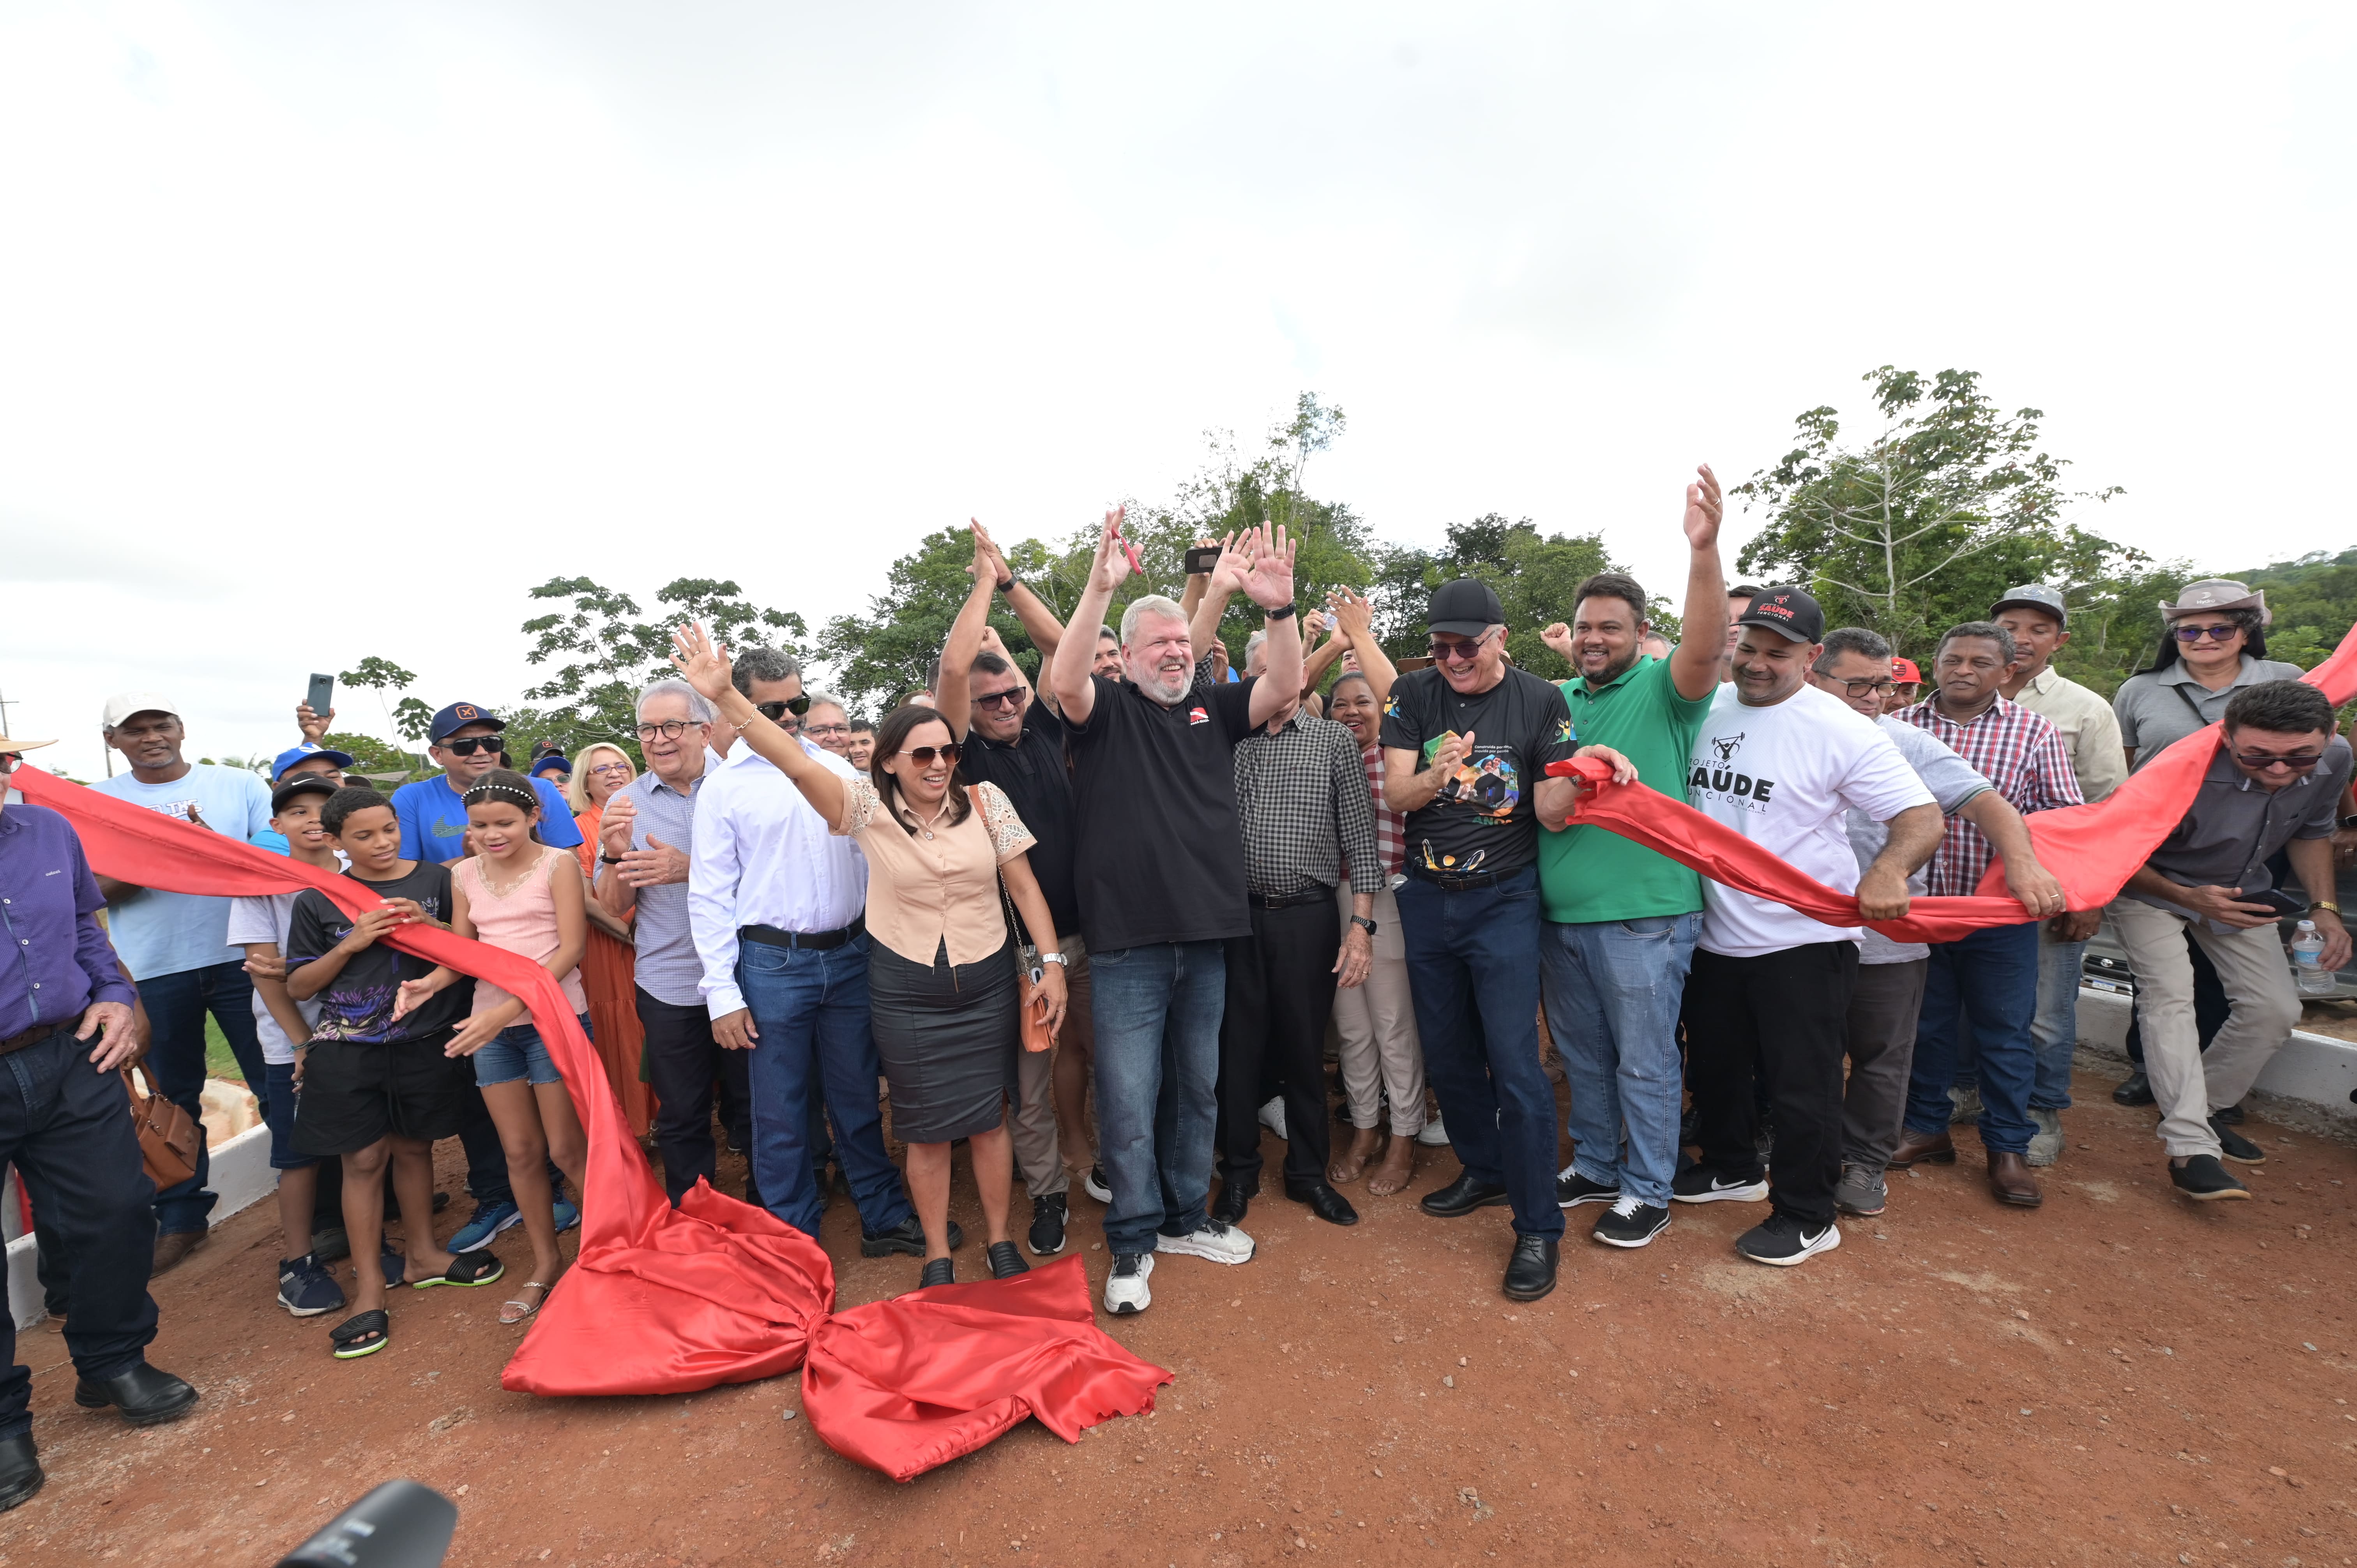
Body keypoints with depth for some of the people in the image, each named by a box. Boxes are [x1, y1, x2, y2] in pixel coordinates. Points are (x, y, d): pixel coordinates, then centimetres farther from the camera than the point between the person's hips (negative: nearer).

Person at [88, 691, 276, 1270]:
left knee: (277, 1082, 4)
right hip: (153, 971, 2)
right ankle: (180, 1217, 28)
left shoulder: (239, 785, 4)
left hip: (242, 959, -1)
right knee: (173, 1097, 13)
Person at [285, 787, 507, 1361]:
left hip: (424, 1042, 1)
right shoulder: (317, 901, 0)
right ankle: (370, 1287, 13)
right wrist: (351, 943, -13)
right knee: (364, 1158, 2)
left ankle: (421, 1255, 31)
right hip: (348, 1052, -1)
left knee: (414, 1147, 14)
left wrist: (432, 927, -15)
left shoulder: (435, 880, 1)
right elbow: (298, 987, 2)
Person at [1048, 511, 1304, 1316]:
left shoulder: (1214, 707, 10)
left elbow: (1284, 687, -3)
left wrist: (1278, 608, -18)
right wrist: (1099, 588, -30)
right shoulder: (1107, 709, -1)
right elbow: (1064, 683, -21)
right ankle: (1133, 1241, 24)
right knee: (1129, 1099, 5)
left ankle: (1185, 1216, 37)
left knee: (1196, 1088, 18)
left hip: (1206, 937, 5)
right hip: (1126, 945, -4)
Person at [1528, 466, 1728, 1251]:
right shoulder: (1559, 699, 10)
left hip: (1644, 914, -6)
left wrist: (1704, 551, -41)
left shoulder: (1663, 689, -6)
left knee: (1644, 1061, 8)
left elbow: (1704, 649, -29)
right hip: (1560, 912, 6)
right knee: (1583, 1056, 19)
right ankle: (1595, 1166, 38)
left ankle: (1647, 1190, 26)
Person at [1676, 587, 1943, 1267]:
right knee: (1716, 1067, 21)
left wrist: (1888, 869, -36)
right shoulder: (1705, 710, 1)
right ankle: (1732, 1168, 44)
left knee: (1801, 1086, 6)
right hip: (1713, 935, 6)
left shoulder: (1839, 729, -13)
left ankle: (1806, 1217, 27)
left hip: (1803, 941, -5)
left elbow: (1923, 816, -16)